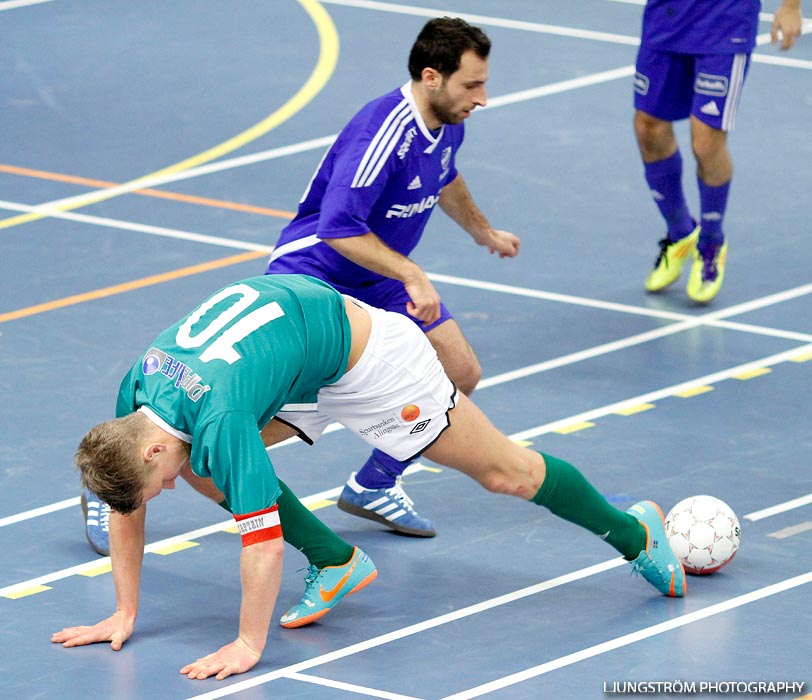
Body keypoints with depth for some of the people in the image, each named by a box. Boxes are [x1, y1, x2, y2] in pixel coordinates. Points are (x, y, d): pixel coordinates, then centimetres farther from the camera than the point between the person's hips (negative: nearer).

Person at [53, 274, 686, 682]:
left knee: (505, 472, 4)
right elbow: (127, 507, -3)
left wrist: (248, 645, -29)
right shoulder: (136, 390, -16)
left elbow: (262, 537, -37)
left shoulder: (218, 417, -39)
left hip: (364, 355, -8)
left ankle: (634, 533, 23)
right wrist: (125, 613, -3)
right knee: (204, 464, -2)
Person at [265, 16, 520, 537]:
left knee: (460, 373, 3)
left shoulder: (449, 123, -2)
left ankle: (375, 485, 21)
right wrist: (411, 275, -36)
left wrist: (483, 231, 37)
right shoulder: (383, 133, -30)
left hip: (380, 280, 9)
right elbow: (338, 227, -35)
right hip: (313, 274, -9)